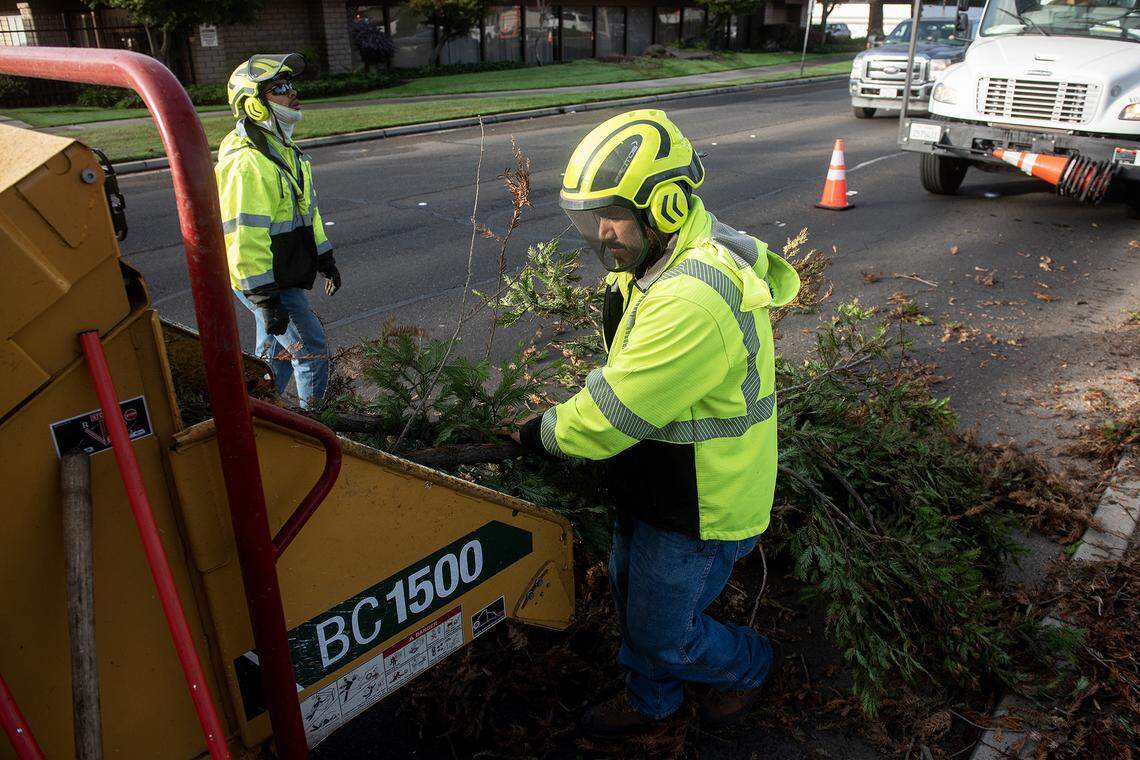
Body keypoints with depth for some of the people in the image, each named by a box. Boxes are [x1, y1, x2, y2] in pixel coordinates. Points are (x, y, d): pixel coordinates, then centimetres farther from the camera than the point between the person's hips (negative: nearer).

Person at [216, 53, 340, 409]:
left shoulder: (283, 149, 11)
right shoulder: (246, 162, -24)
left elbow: (306, 209, 20)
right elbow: (244, 238, -27)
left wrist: (325, 260, 21)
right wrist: (265, 299, -26)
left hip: (283, 276, 10)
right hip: (265, 283, -10)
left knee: (275, 350, 19)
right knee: (311, 349, -3)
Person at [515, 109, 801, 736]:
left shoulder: (691, 302, -36)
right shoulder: (674, 257, -1)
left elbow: (614, 412, -28)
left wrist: (542, 435, -13)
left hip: (699, 508, -9)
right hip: (659, 482, 10)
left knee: (660, 634, 11)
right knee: (633, 593, 25)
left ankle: (748, 666, 42)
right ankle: (650, 702, 50)